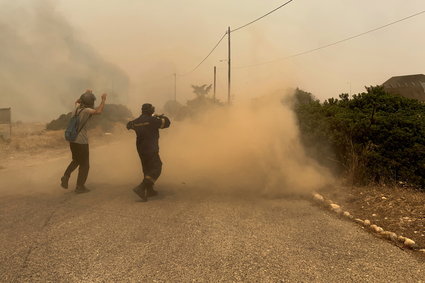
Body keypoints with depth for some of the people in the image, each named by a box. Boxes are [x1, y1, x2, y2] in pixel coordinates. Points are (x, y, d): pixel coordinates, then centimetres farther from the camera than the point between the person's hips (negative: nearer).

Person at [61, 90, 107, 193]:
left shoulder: (77, 107, 4)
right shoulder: (86, 110, -17)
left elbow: (77, 101, 29)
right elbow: (98, 111, -34)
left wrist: (86, 94, 32)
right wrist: (103, 100, -22)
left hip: (72, 140, 7)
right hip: (81, 141, -7)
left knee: (76, 160, 28)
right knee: (84, 164, 9)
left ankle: (66, 176, 9)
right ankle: (80, 186, 12)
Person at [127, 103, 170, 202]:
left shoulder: (136, 122, 3)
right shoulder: (152, 120, -16)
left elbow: (129, 125, 26)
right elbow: (166, 123, -8)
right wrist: (160, 117, 13)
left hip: (140, 149, 8)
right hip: (151, 150, -8)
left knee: (148, 169, 19)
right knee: (156, 169, -4)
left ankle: (149, 190, 27)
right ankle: (141, 188, -17)